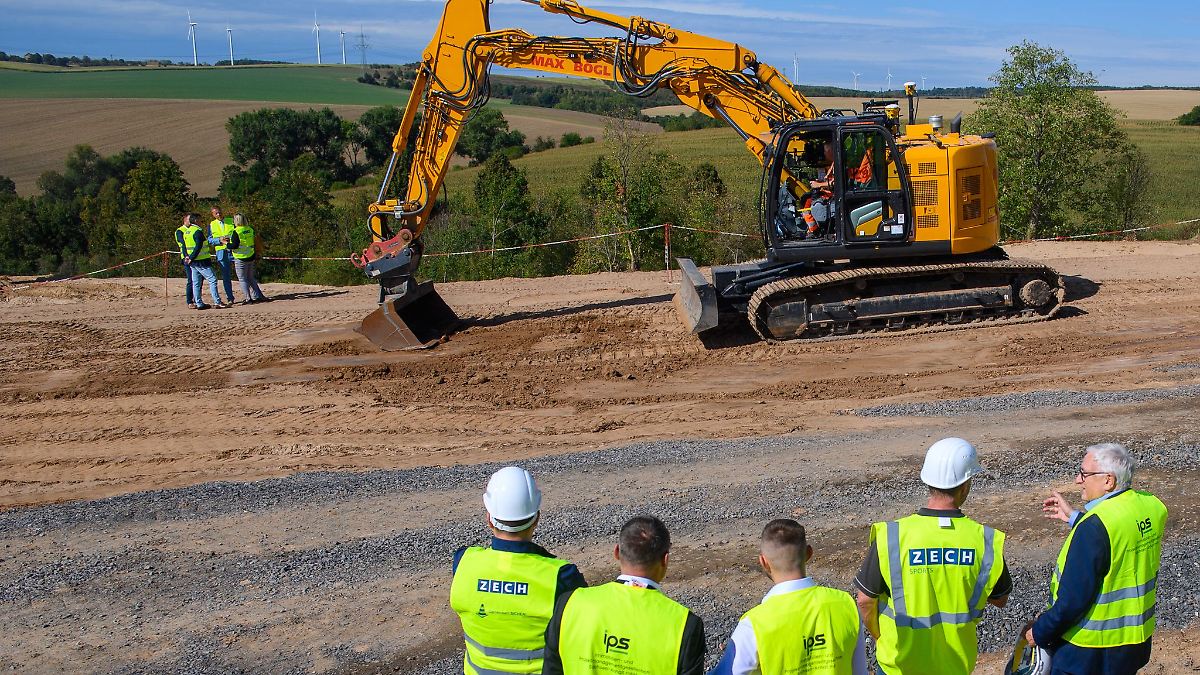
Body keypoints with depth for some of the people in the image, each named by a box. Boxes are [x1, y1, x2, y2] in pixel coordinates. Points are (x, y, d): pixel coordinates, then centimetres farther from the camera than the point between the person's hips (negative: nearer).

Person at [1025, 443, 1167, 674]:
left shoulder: (1095, 525, -28)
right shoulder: (1152, 506, -5)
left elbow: (1074, 599, -25)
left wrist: (1040, 633, -12)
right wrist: (1075, 518, 17)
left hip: (1090, 648, -8)